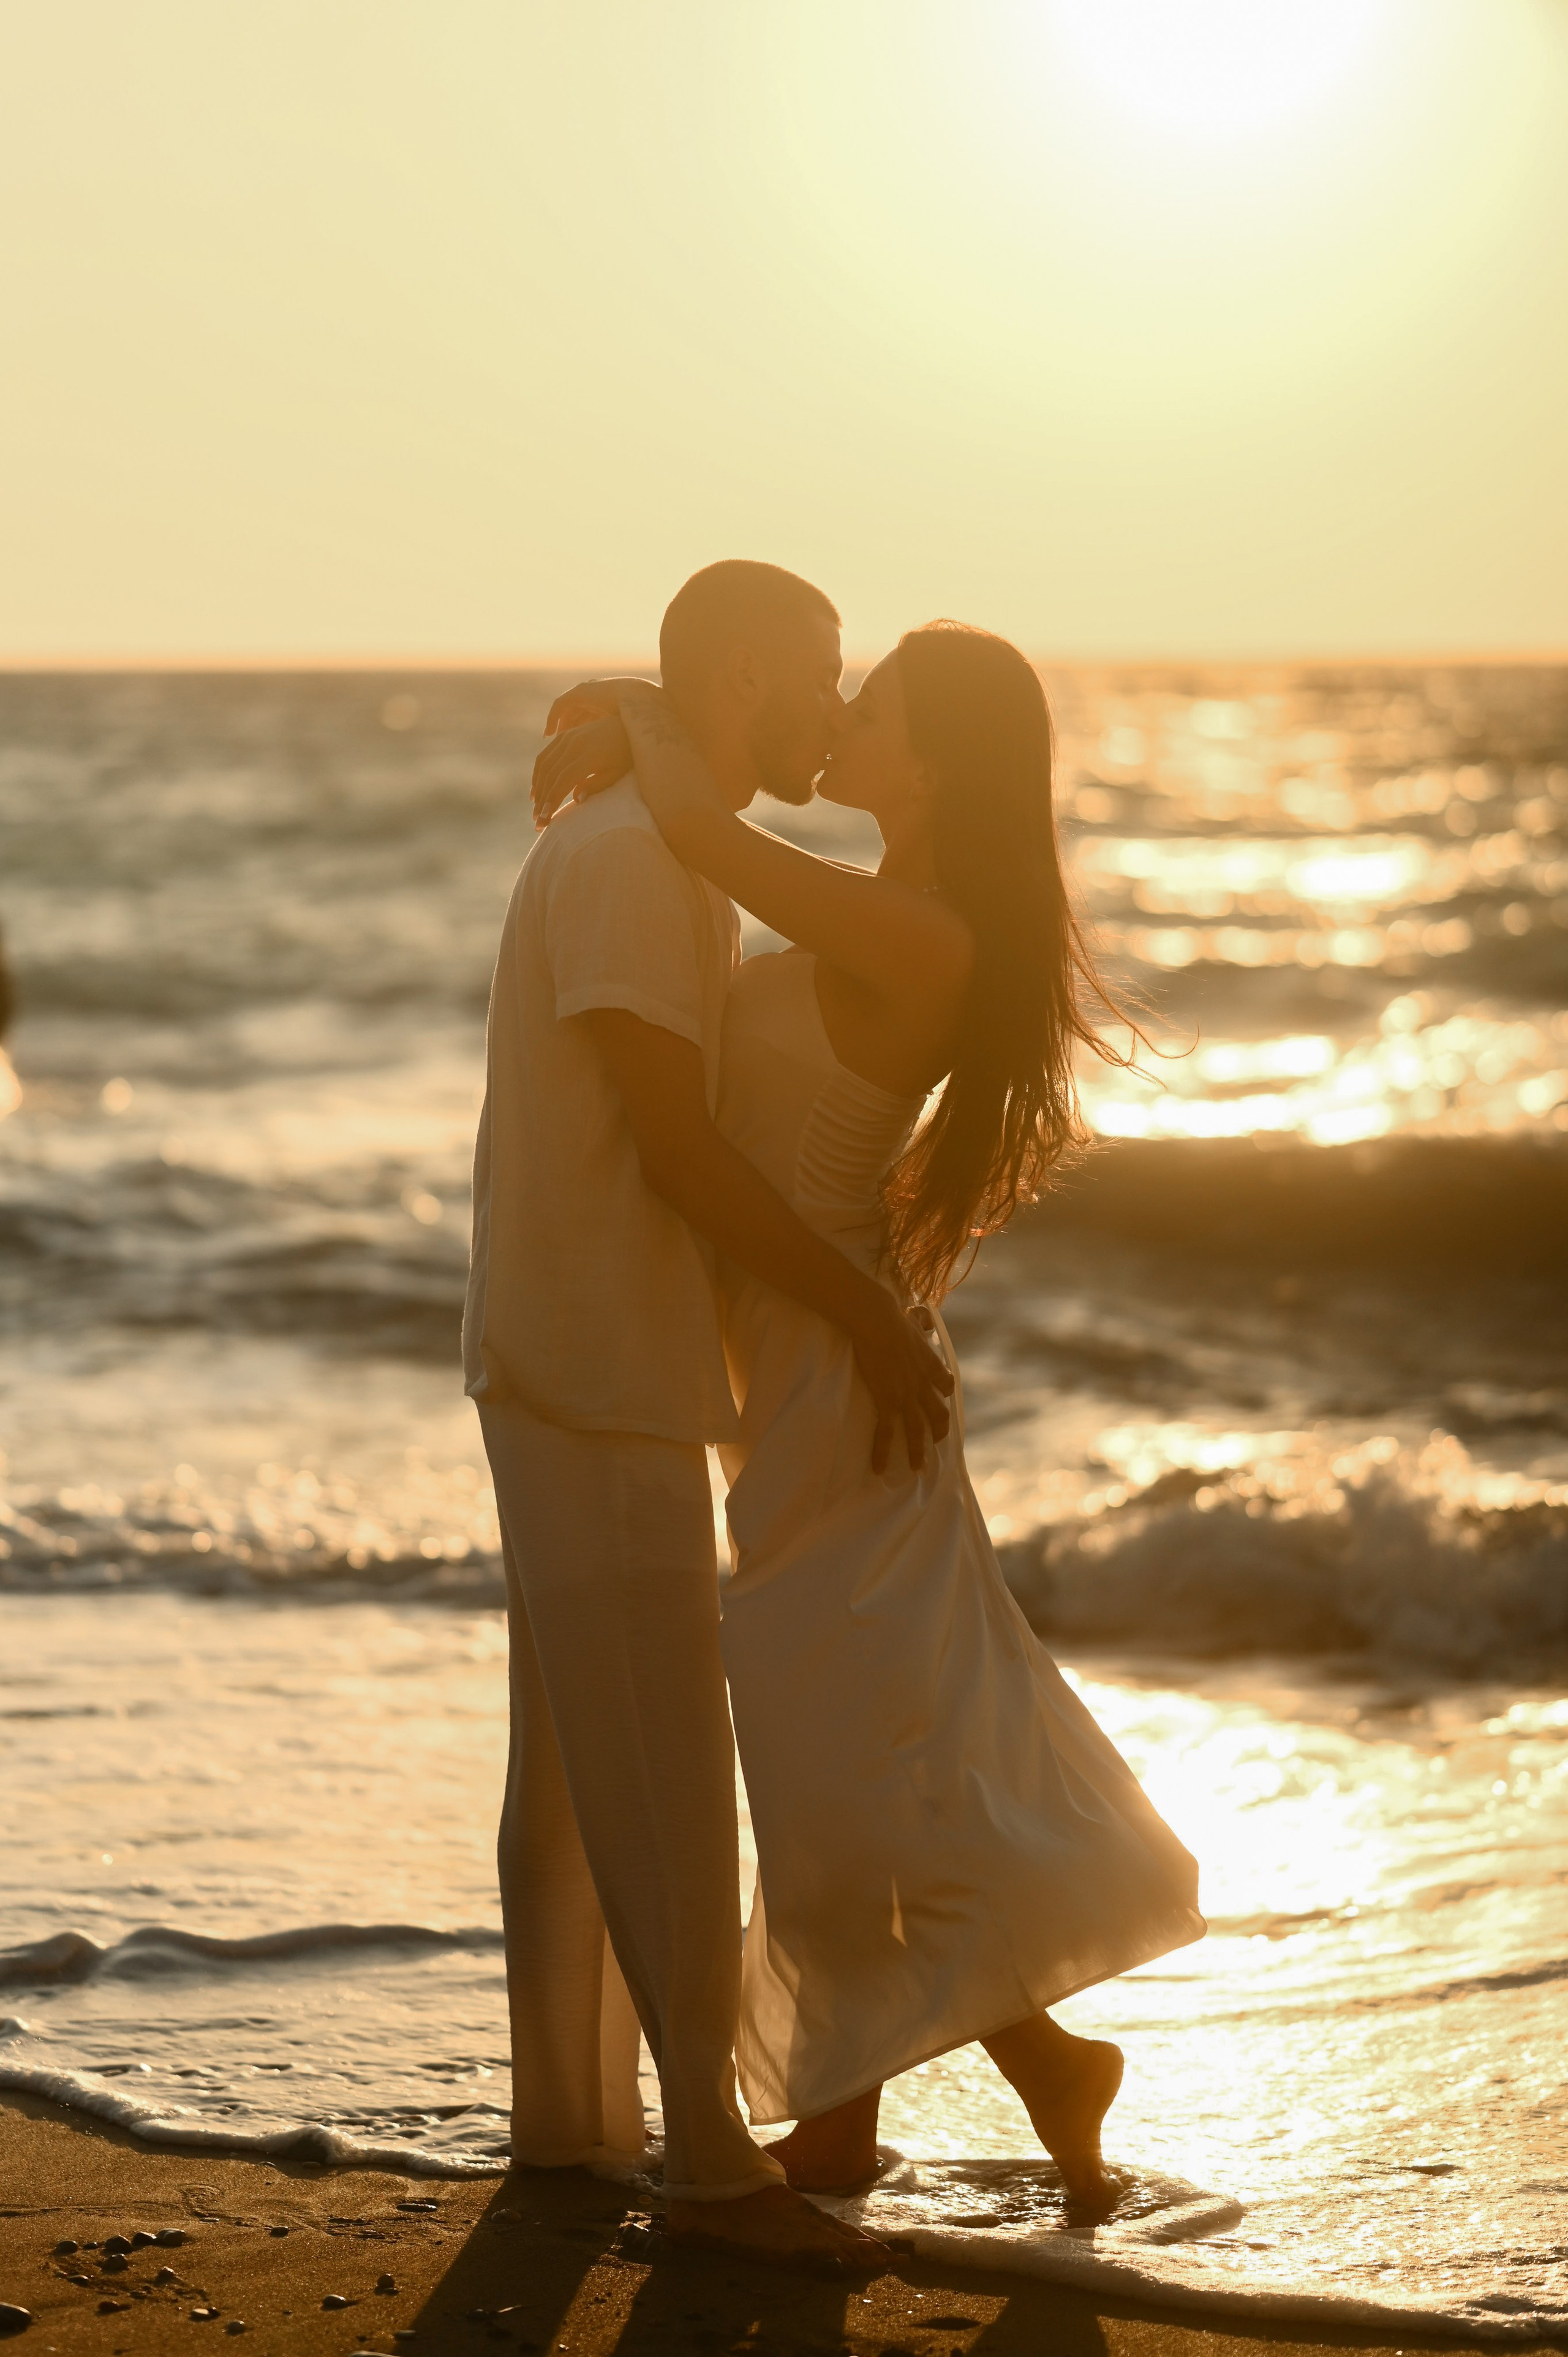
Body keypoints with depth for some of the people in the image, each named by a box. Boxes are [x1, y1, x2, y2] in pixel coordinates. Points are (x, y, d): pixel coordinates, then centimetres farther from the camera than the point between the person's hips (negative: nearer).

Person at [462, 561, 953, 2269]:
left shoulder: (662, 858, 15)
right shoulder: (626, 861, -17)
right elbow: (675, 1147, -23)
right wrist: (871, 1320, -18)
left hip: (585, 1372, 10)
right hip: (594, 1373, -10)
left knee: (581, 1752, 15)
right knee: (663, 1764, -6)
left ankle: (566, 2101, 24)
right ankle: (709, 2154, 1)